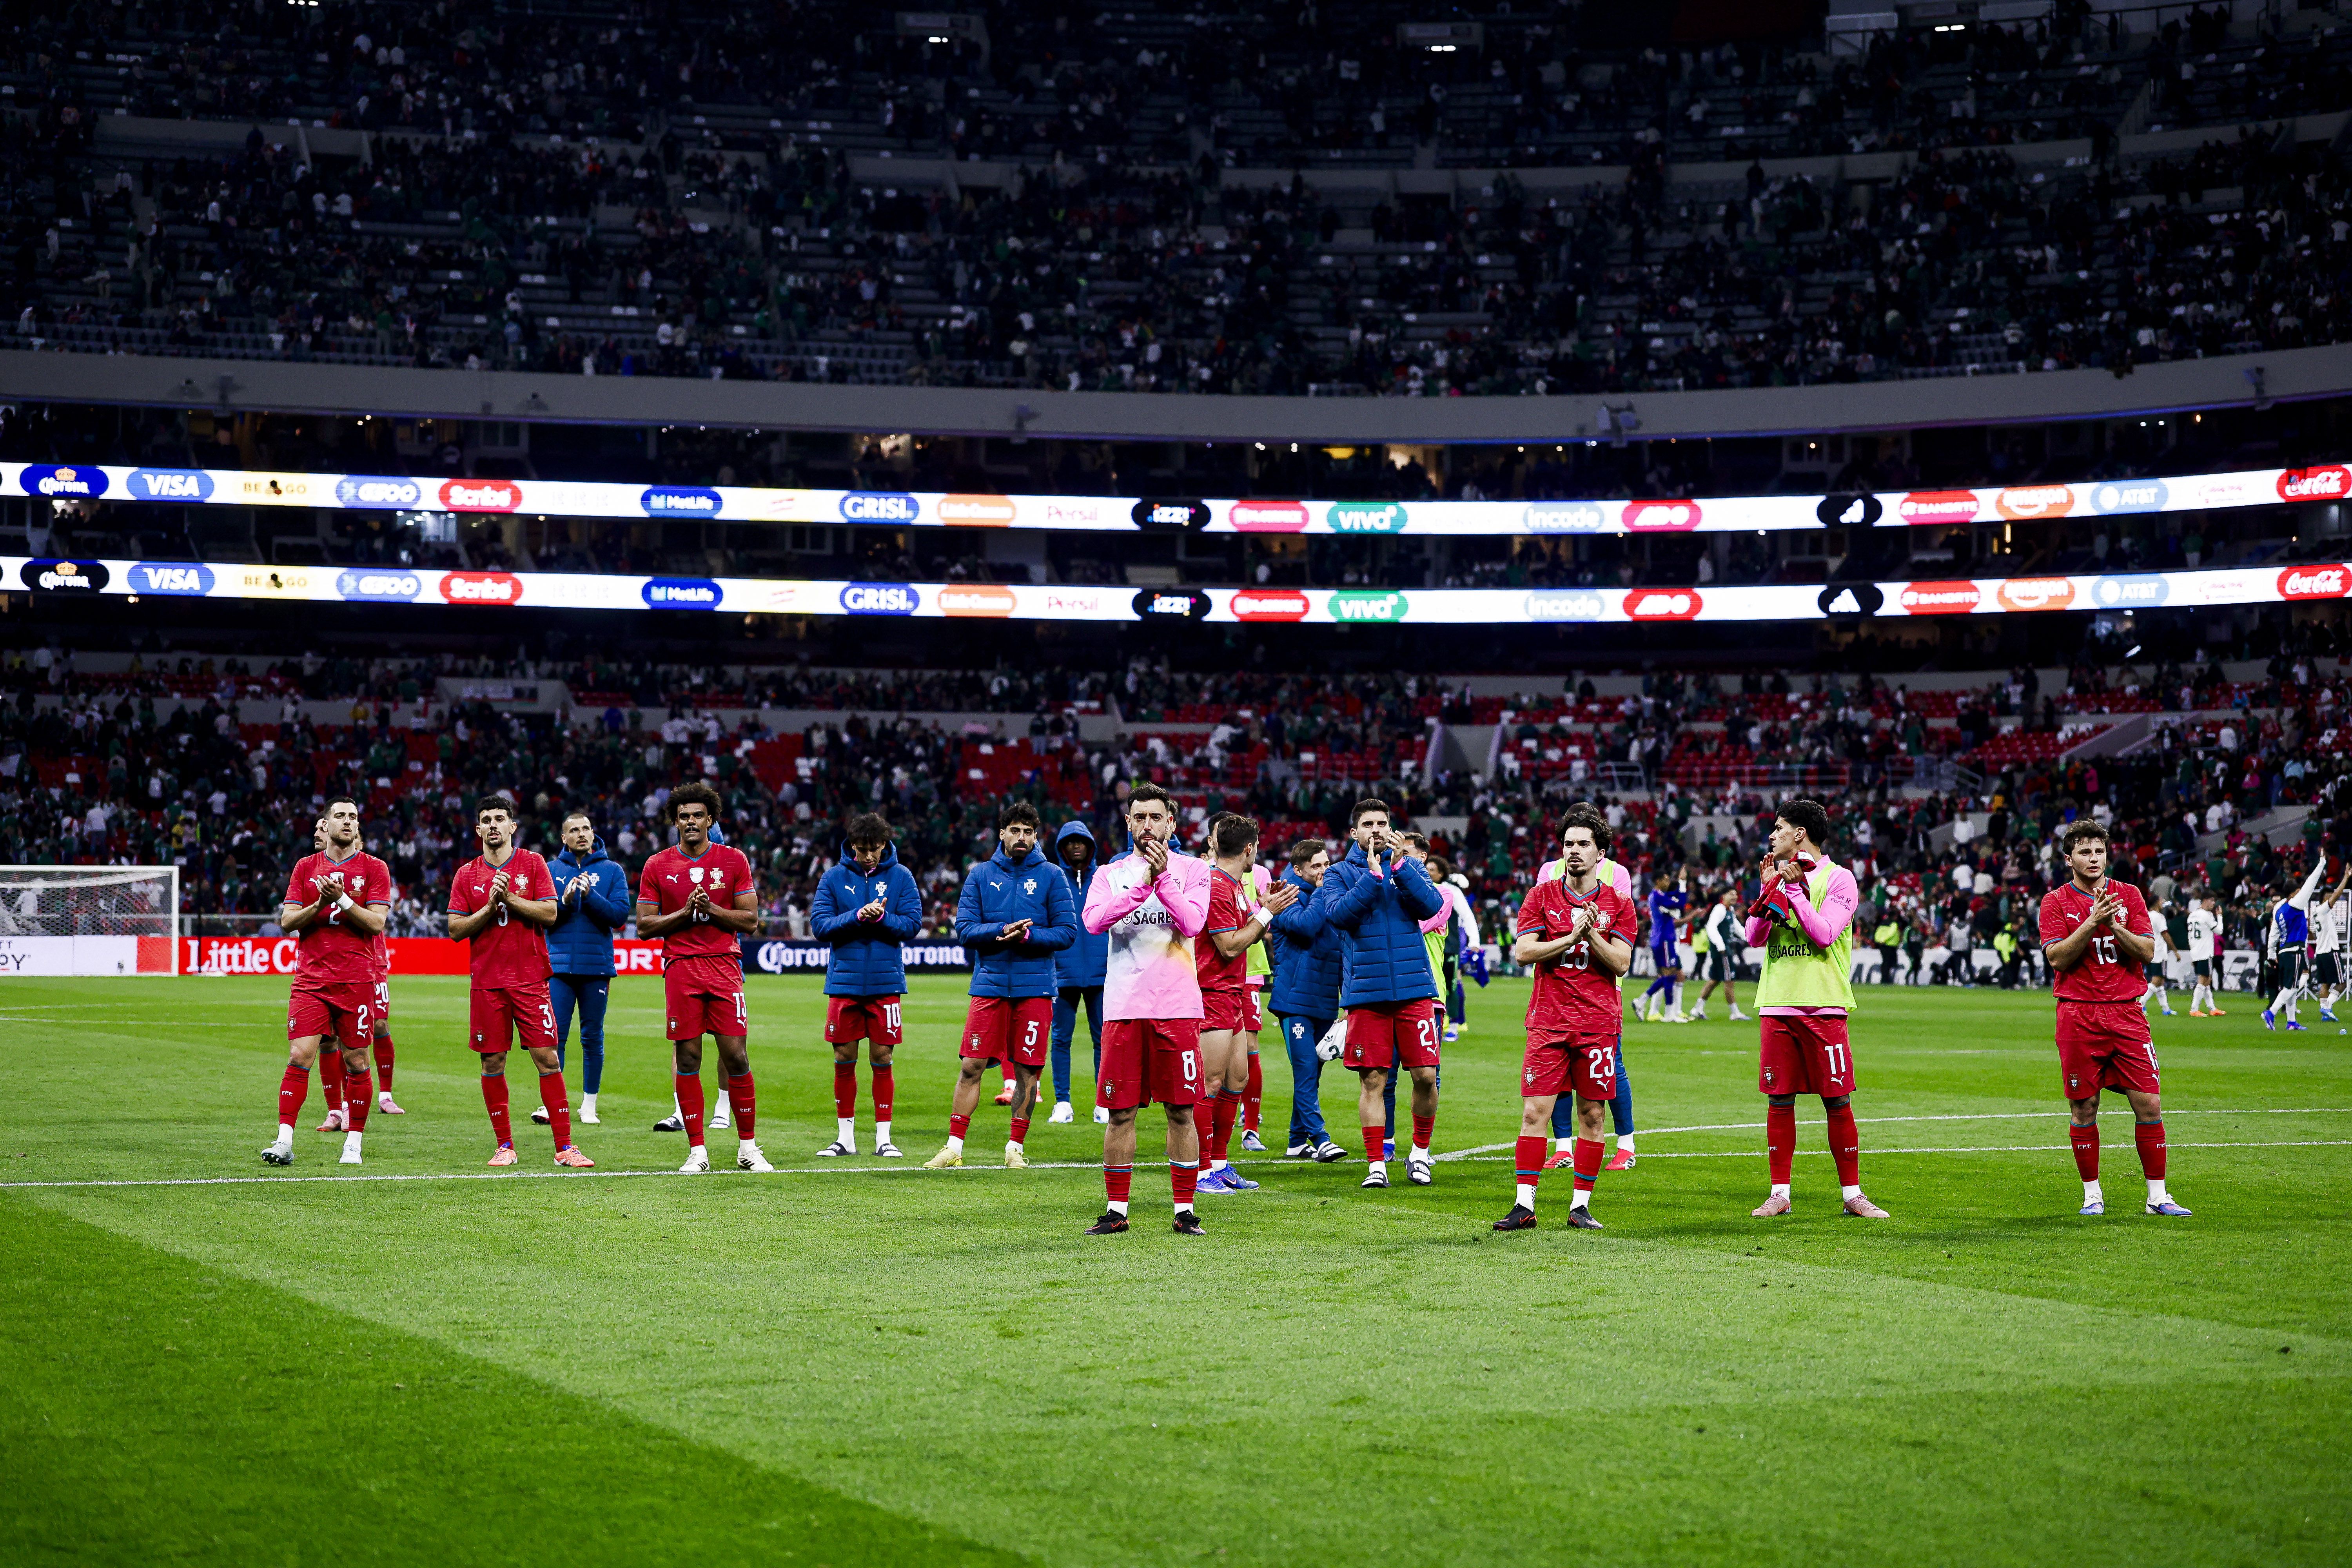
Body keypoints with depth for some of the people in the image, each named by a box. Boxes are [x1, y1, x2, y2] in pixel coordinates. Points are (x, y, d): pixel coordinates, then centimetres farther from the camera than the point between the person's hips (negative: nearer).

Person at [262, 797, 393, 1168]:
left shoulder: (374, 869, 4)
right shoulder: (305, 867, 11)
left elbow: (377, 922, -5)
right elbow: (287, 921, 5)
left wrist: (343, 900, -17)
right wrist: (320, 904, -12)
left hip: (357, 980, -1)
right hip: (311, 980, 1)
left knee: (356, 1063, 1)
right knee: (299, 1057, -8)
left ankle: (353, 1143, 11)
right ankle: (284, 1143, -9)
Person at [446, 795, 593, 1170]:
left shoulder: (533, 863, 4)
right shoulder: (467, 875, 8)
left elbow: (550, 914, -5)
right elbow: (456, 929, 2)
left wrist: (508, 897, -13)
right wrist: (491, 907, -11)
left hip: (530, 979, -2)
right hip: (487, 981, 2)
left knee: (547, 1058, -6)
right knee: (492, 1062, 2)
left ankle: (564, 1146, -4)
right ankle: (505, 1145, 13)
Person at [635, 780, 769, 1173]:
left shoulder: (734, 861, 6)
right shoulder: (657, 865, 7)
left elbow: (751, 921, 4)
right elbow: (644, 926, 4)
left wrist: (711, 908, -11)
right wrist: (685, 912, -10)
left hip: (724, 964, 0)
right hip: (680, 968, 0)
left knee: (737, 1057, -4)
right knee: (687, 1059, -1)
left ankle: (748, 1148, 6)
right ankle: (697, 1151, 6)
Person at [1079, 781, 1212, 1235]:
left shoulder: (1191, 870, 7)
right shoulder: (1110, 874, 11)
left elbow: (1193, 924, -9)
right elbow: (1093, 920, -9)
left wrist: (1164, 878, -16)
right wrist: (1143, 884, -17)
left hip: (1177, 1007, -1)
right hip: (1123, 1007, 1)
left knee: (1182, 1111, 0)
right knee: (1121, 1112, 2)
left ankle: (1185, 1211, 7)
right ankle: (1116, 1210, 10)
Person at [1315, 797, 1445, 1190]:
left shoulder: (1410, 866, 10)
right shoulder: (1340, 873, 7)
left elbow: (1431, 906, -6)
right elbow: (1338, 913, -11)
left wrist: (1400, 866, -13)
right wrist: (1373, 873, -15)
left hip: (1414, 988, 1)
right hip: (1366, 991, -1)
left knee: (1426, 1076, -2)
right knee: (1373, 1080, 0)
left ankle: (1420, 1152, 18)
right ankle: (1376, 1164, 7)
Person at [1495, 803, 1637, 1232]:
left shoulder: (1618, 904, 6)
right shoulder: (1542, 895, 7)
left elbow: (1621, 963, -2)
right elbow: (1523, 951, -3)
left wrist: (1592, 933, -15)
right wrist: (1572, 937, -12)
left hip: (1598, 1023, 0)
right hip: (1548, 1020, 0)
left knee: (1591, 1114, 2)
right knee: (1534, 1111, -6)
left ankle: (1581, 1205, 9)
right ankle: (1524, 1206, -5)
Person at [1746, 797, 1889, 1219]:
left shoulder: (1838, 879, -1)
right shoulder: (1777, 875, 15)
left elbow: (1824, 934, -13)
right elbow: (1754, 937, 7)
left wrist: (1794, 889, -12)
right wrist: (1771, 888, -3)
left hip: (1823, 1008, -4)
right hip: (1776, 1006, 5)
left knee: (1838, 1101, -2)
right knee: (1780, 1100, 4)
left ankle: (1852, 1195, 6)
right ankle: (1780, 1194, 9)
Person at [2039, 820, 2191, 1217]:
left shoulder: (2129, 895, 9)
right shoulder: (2056, 901, 3)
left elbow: (2147, 951, 1)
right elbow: (2058, 958, -9)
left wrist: (2115, 926, -14)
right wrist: (2093, 922, -19)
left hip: (2127, 1013, 2)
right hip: (2078, 1016, -2)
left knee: (2149, 1104, -3)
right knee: (2085, 1107, 1)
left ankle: (2158, 1195, 4)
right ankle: (2092, 1194, 13)